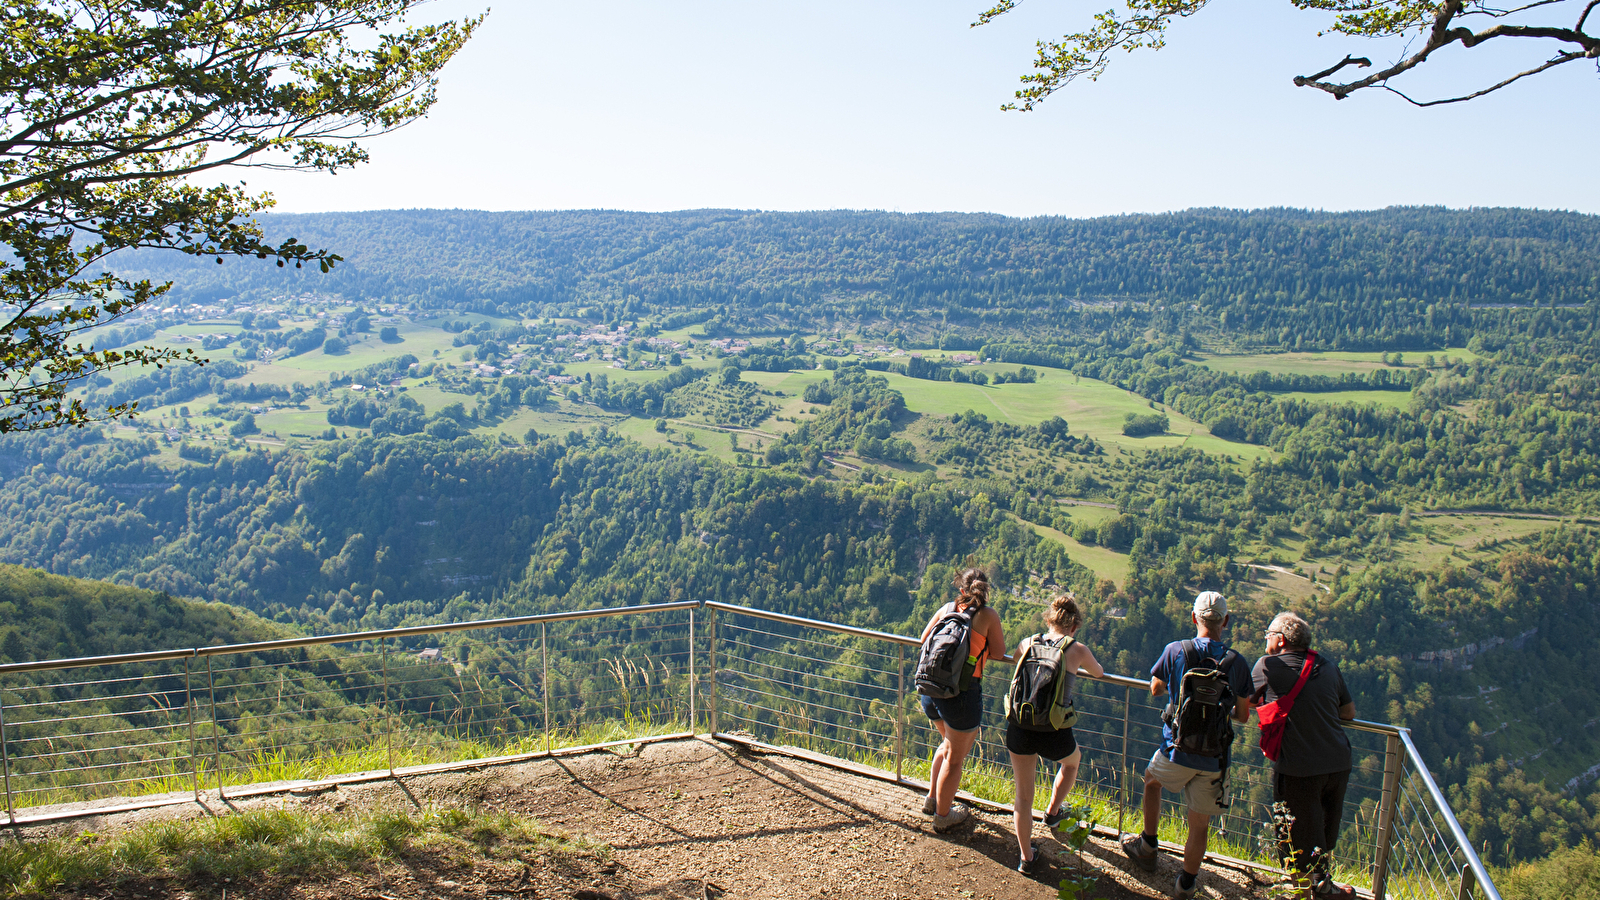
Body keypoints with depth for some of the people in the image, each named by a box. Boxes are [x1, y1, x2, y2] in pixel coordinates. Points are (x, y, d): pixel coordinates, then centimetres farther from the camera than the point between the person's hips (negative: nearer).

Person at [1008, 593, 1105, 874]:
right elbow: (1098, 672, 19)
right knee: (1072, 760, 35)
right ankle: (1052, 812, 48)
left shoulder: (1028, 643, 5)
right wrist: (1088, 668, 43)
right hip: (1054, 734, -2)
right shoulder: (1078, 650, -3)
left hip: (1019, 729, 2)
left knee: (1023, 795, 20)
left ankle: (1025, 857, 27)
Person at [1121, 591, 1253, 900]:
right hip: (1215, 759, 1)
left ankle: (1148, 847, 40)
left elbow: (1155, 689, 6)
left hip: (1177, 750, -1)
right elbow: (1243, 716, 2)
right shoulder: (1237, 663, -8)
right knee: (1200, 824, 15)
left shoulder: (1175, 651, -12)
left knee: (1151, 780, 31)